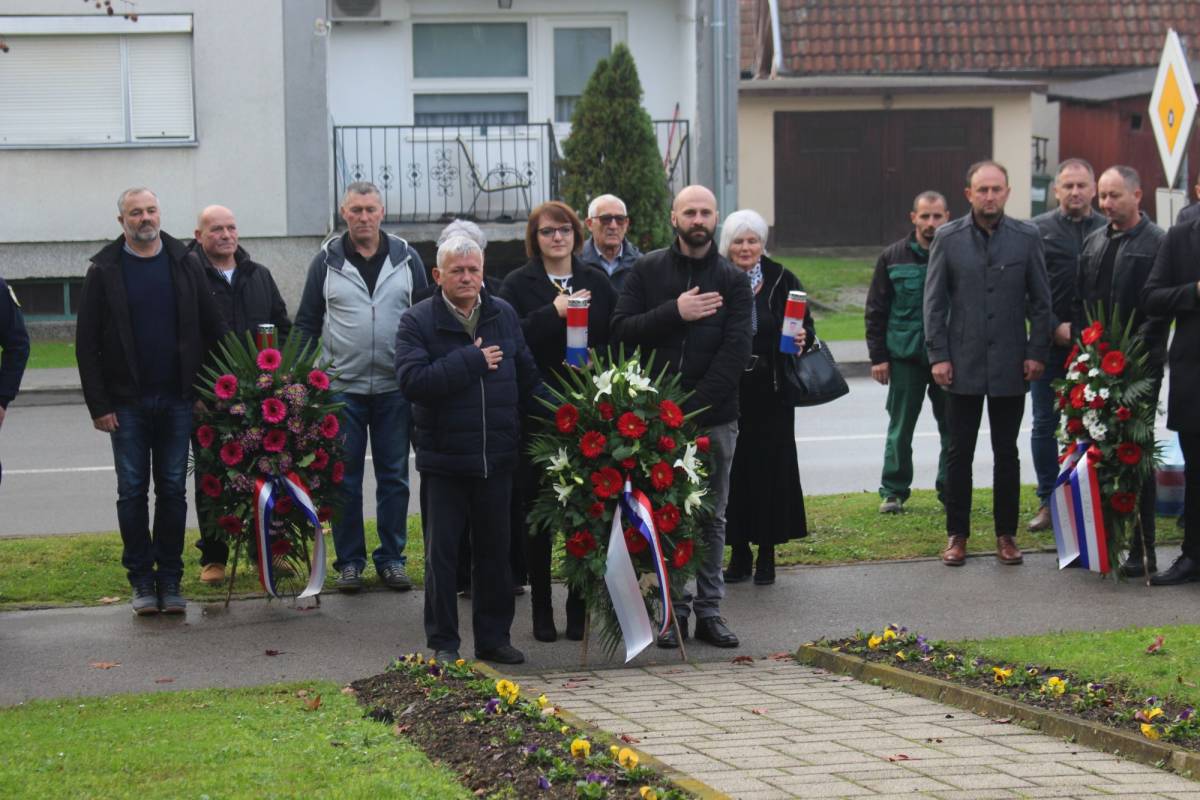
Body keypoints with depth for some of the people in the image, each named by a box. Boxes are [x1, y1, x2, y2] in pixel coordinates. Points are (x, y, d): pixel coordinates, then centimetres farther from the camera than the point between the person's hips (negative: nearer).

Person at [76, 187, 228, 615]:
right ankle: (142, 580, 8)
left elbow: (214, 330, 7)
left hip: (176, 400, 1)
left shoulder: (183, 265, 6)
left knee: (173, 490, 5)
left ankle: (170, 579, 11)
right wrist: (98, 404, -7)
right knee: (132, 492, 2)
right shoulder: (104, 271, 1)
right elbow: (86, 344, -1)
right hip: (127, 402, -1)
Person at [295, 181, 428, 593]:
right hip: (341, 387, -1)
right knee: (344, 478, 3)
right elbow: (306, 323, 8)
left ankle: (391, 559, 15)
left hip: (395, 389, 1)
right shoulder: (327, 261, 3)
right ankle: (349, 561, 12)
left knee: (394, 477, 5)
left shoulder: (406, 258, 5)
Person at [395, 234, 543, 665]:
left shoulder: (504, 315, 8)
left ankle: (494, 637, 21)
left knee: (494, 549, 11)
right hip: (443, 456, -4)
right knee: (442, 551, 1)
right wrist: (471, 361, -19)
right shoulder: (418, 321, -6)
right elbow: (411, 380, -21)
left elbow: (527, 377, 17)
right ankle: (443, 643, 9)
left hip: (496, 457, 4)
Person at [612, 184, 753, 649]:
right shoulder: (647, 271, 6)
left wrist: (695, 410, -13)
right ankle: (674, 608, 8)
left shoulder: (733, 280, 5)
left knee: (712, 517, 6)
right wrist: (674, 313, -16)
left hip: (715, 418, 1)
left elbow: (736, 351, -4)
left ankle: (709, 610, 12)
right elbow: (622, 330, -4)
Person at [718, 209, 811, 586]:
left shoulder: (782, 281, 3)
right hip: (727, 394, 0)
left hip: (770, 395, 0)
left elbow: (806, 325, 8)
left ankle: (767, 553, 11)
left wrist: (803, 339, -14)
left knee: (770, 466, 1)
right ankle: (739, 551, 13)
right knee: (734, 467, 2)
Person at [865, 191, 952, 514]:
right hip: (905, 357, 0)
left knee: (951, 427, 6)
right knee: (900, 427, 4)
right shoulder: (893, 258, 2)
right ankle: (894, 491, 13)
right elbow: (876, 311, 5)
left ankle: (951, 491, 17)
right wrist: (877, 356, -1)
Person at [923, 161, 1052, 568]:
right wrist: (938, 355, -5)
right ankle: (956, 534, 13)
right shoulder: (948, 238, 0)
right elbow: (934, 301, 1)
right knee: (959, 453, 4)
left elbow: (1040, 300, 4)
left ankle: (1006, 534, 16)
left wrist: (1037, 352, -3)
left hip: (1010, 365, 0)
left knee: (1006, 454, 8)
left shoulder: (1027, 238, 1)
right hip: (963, 364, 0)